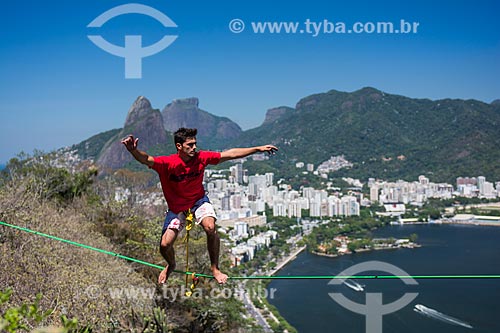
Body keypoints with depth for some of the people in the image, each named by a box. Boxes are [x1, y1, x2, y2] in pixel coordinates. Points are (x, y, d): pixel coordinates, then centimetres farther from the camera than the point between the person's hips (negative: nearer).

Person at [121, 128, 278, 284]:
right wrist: (133, 150, -67)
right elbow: (147, 159, -44)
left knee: (210, 227, -29)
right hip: (176, 206, -1)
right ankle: (171, 265, 32)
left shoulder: (201, 157, -17)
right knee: (164, 245, -7)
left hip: (198, 200, 1)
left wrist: (258, 149, -8)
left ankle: (215, 268, -6)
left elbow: (230, 154, -9)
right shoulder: (168, 163, -26)